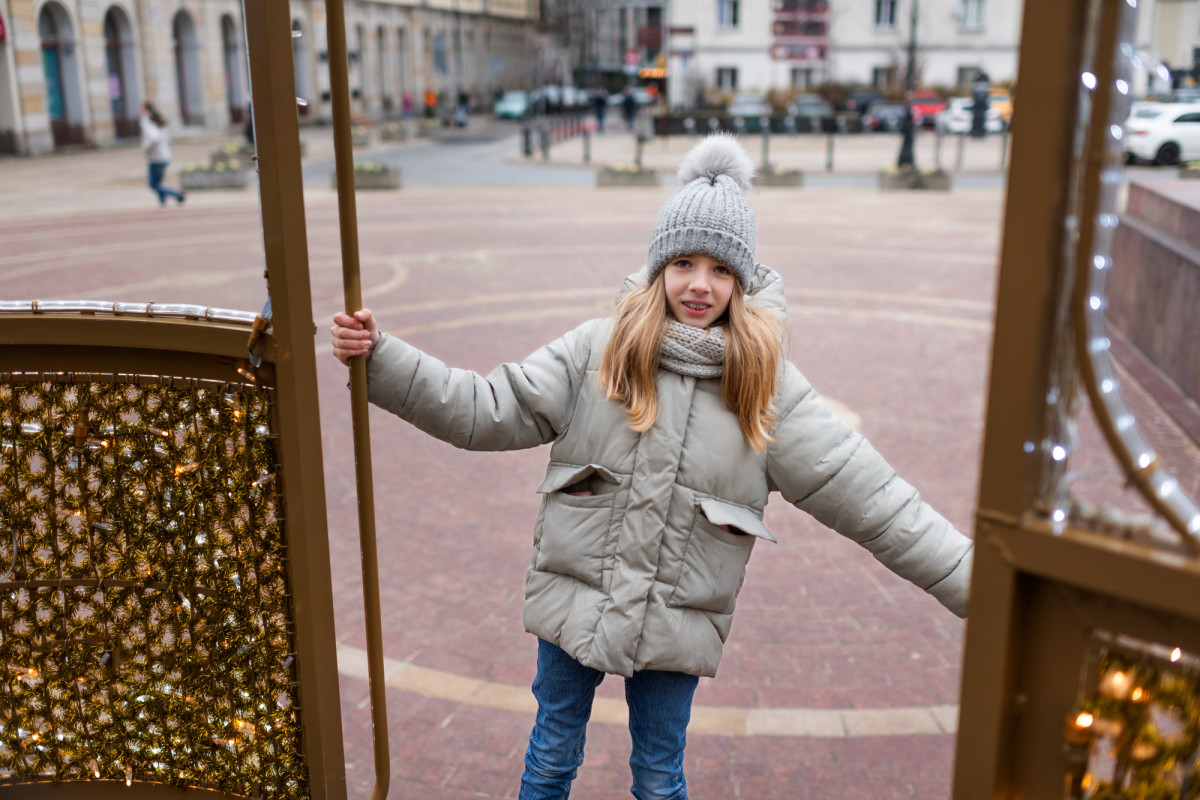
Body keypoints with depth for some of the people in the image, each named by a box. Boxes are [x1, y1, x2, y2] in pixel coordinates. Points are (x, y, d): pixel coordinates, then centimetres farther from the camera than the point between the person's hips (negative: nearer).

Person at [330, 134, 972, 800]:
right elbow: (488, 410, -11)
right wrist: (378, 359, -21)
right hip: (573, 602, 1)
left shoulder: (767, 388, -9)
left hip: (676, 628, 0)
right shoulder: (597, 352, -10)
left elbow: (866, 496, -11)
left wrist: (974, 582, -14)